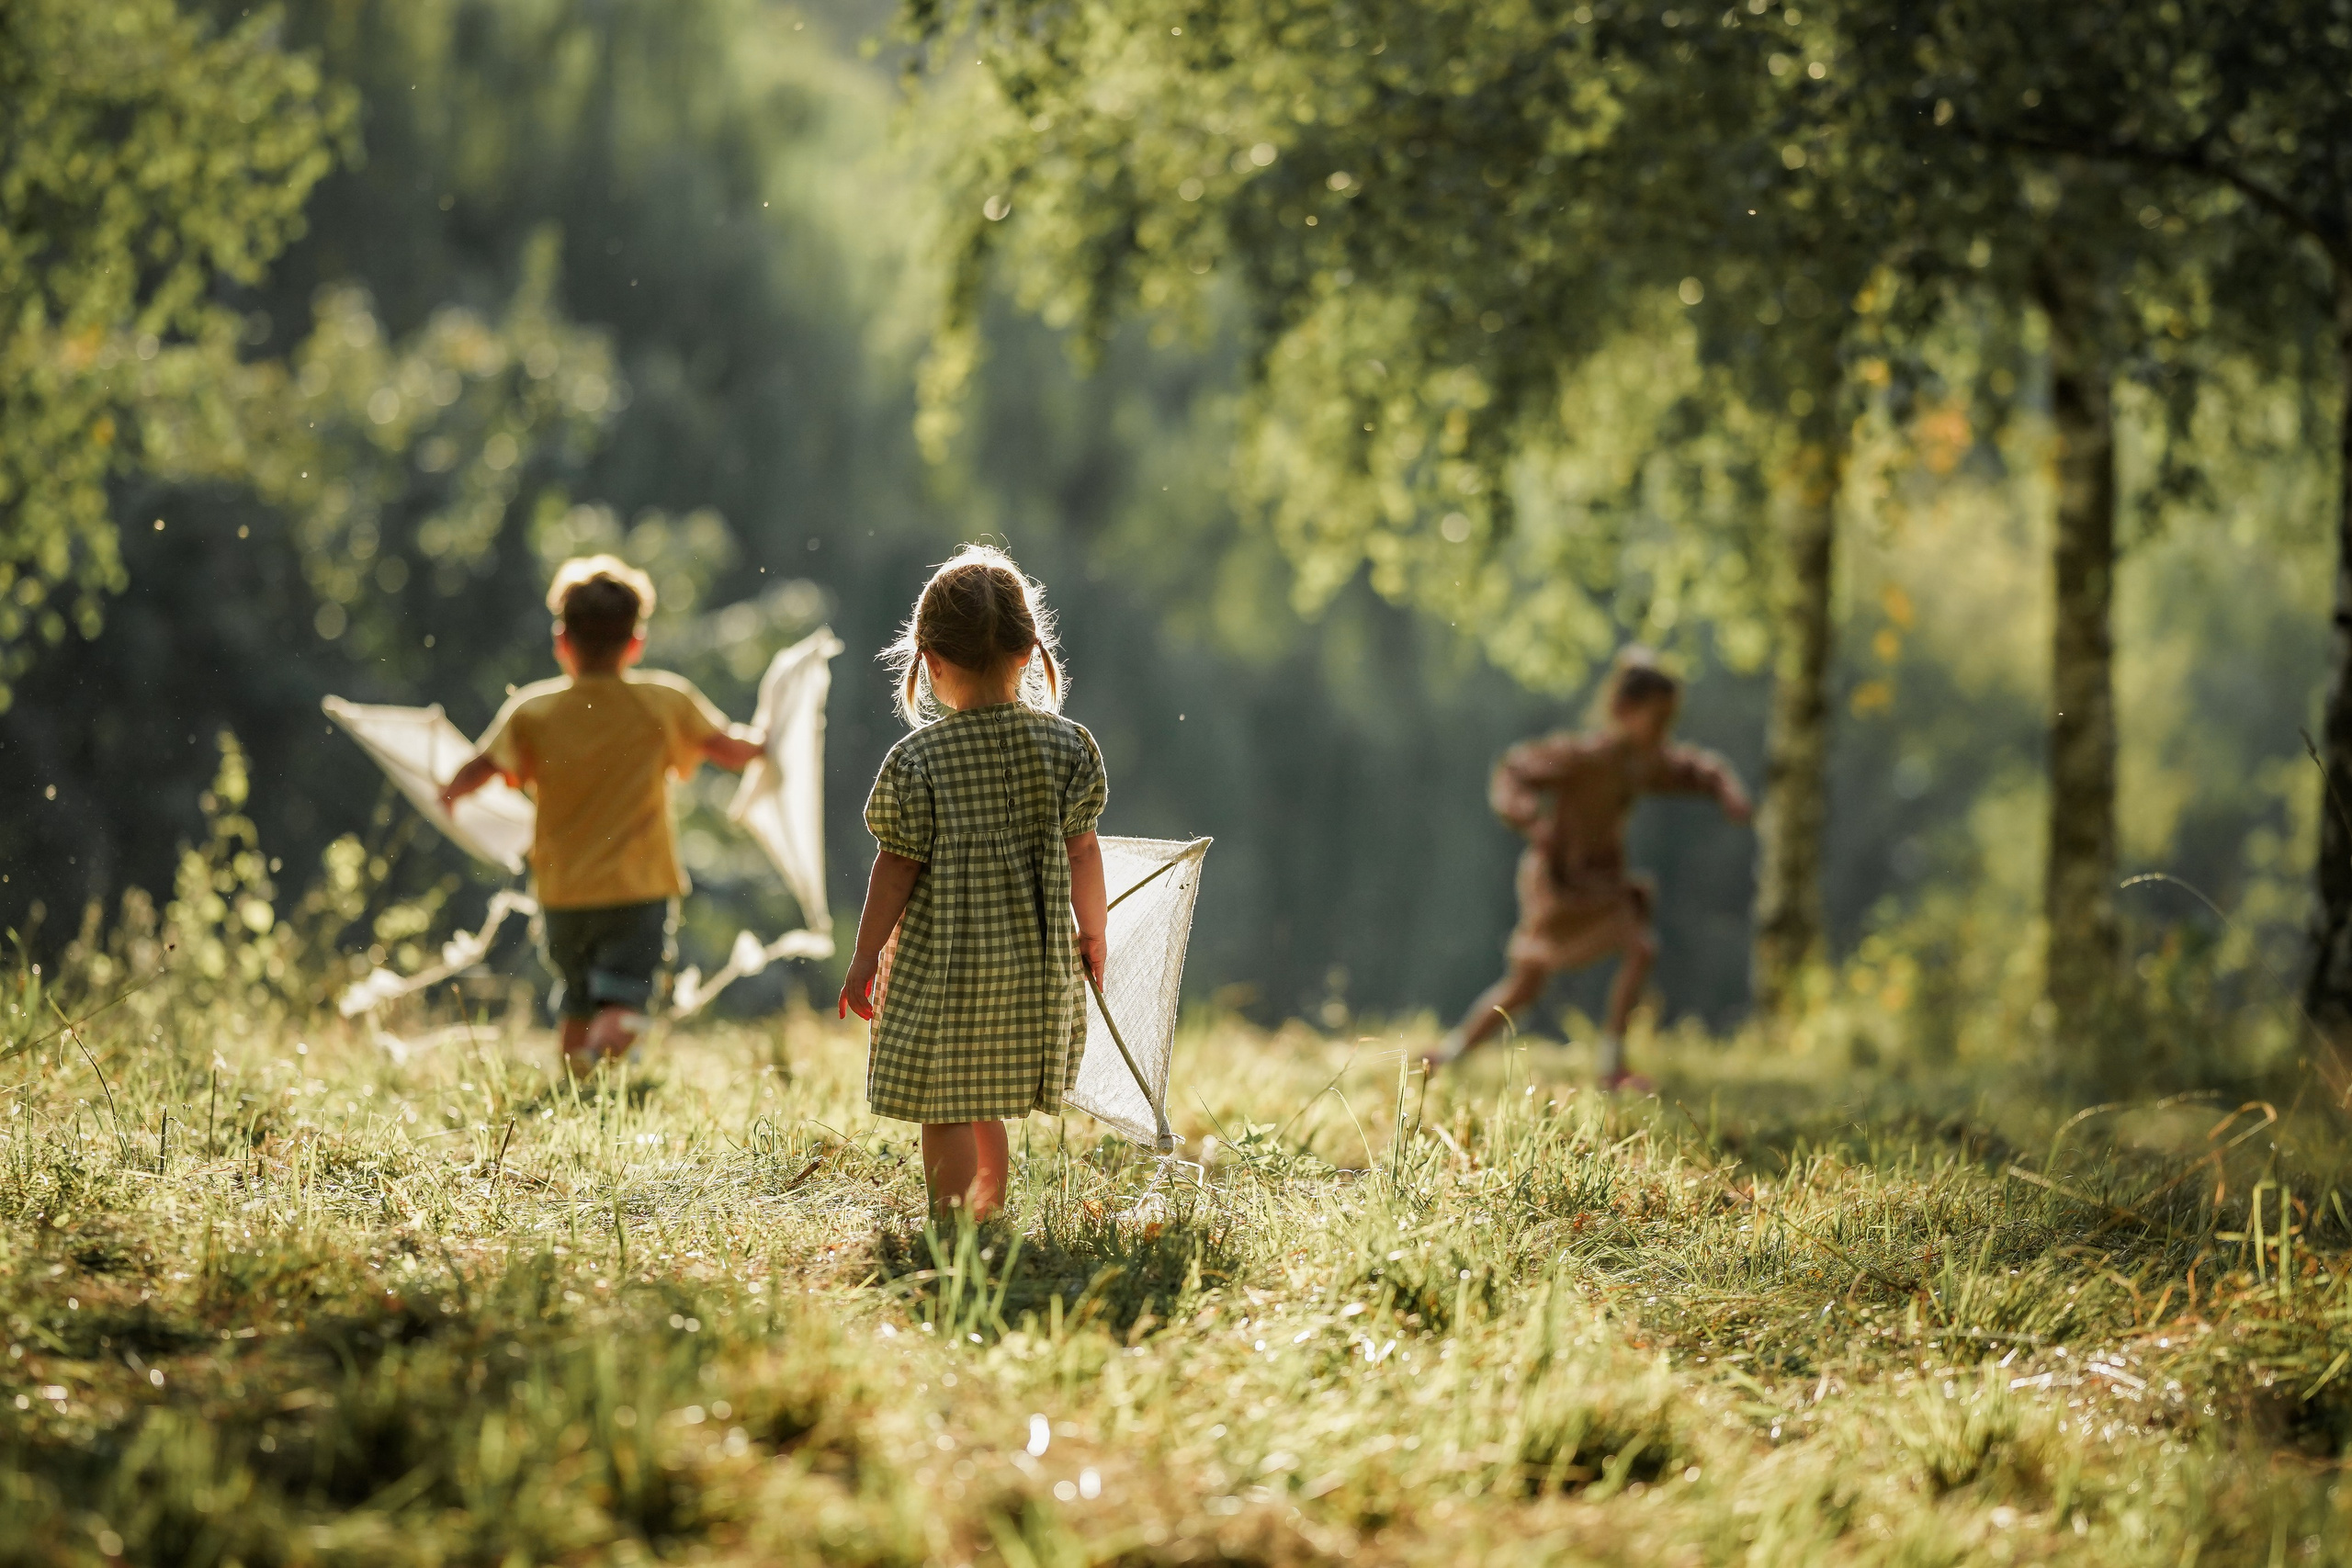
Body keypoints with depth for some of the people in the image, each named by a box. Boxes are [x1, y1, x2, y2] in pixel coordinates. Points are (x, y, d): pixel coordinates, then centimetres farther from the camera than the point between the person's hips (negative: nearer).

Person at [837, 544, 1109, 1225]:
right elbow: (1082, 849, 2)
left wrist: (865, 958, 1)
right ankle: (988, 1215, 33)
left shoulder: (917, 761, -13)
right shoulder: (1065, 746, -4)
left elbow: (897, 868, -9)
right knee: (987, 1106, 21)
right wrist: (1092, 930, 18)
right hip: (1034, 964, 5)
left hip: (940, 962, -5)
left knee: (944, 1114, 3)